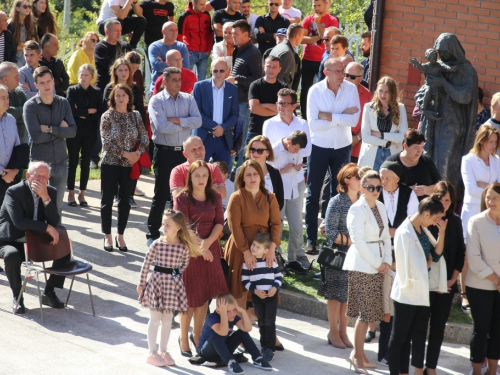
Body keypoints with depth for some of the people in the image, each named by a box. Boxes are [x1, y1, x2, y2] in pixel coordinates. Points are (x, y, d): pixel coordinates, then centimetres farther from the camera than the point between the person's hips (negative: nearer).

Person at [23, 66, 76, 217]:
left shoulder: (63, 103, 4)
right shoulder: (30, 106, -8)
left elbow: (72, 131, -6)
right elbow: (36, 136, -18)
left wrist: (50, 129, -15)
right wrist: (60, 130, -9)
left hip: (60, 161, 4)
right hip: (39, 163, -4)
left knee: (57, 206, 13)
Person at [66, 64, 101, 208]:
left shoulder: (96, 93, 6)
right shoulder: (72, 90, -1)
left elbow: (98, 114, -1)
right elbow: (71, 110, -12)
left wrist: (81, 113, -10)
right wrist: (89, 111, -8)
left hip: (89, 132, 2)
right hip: (74, 131, -2)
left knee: (86, 162, 5)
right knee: (73, 162, 1)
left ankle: (82, 194, 13)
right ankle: (71, 193, 9)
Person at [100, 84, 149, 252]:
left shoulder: (136, 116, 5)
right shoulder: (107, 116, -5)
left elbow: (144, 138, 4)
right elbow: (107, 142, -12)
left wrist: (138, 153, -14)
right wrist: (125, 154, -17)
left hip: (130, 165, 3)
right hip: (111, 164, -3)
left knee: (125, 200, 8)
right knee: (107, 200, 2)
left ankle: (120, 236, 19)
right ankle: (107, 236, 13)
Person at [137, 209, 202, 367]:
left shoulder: (184, 247, -5)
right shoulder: (157, 244, -10)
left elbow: (184, 265, 9)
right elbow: (146, 264, -5)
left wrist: (175, 276, 5)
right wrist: (141, 283, -2)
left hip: (173, 285, 2)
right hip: (157, 282, -2)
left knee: (167, 319, 11)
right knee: (155, 319, 3)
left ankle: (163, 352, 23)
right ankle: (152, 353, 12)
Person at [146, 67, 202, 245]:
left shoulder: (188, 99, 8)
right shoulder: (156, 101, -5)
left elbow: (198, 121, -7)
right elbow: (161, 126, -20)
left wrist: (177, 120, -16)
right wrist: (184, 125, -8)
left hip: (184, 151, 4)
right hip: (164, 152, -4)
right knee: (161, 193, 0)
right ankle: (153, 234, 9)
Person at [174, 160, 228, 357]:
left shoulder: (215, 197, 6)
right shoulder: (182, 198, -7)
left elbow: (219, 222, 0)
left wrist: (207, 243, -14)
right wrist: (199, 247, -16)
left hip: (210, 250, 4)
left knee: (204, 296, 8)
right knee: (190, 297, 1)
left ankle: (197, 336, 24)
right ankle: (183, 338, 16)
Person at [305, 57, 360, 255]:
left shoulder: (351, 89, -7)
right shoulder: (315, 91, -12)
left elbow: (354, 120, -17)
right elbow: (313, 124, -19)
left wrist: (328, 116, -19)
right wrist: (341, 116, -17)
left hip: (342, 147, 2)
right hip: (319, 147, -1)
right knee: (313, 194, 2)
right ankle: (311, 239, 8)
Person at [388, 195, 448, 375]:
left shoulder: (423, 230, 5)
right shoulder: (405, 233, -19)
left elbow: (436, 255, 4)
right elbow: (407, 267, -20)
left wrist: (441, 233, -7)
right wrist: (427, 264, -4)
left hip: (423, 291, 8)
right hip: (408, 292, -8)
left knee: (420, 335, 15)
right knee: (399, 337, 3)